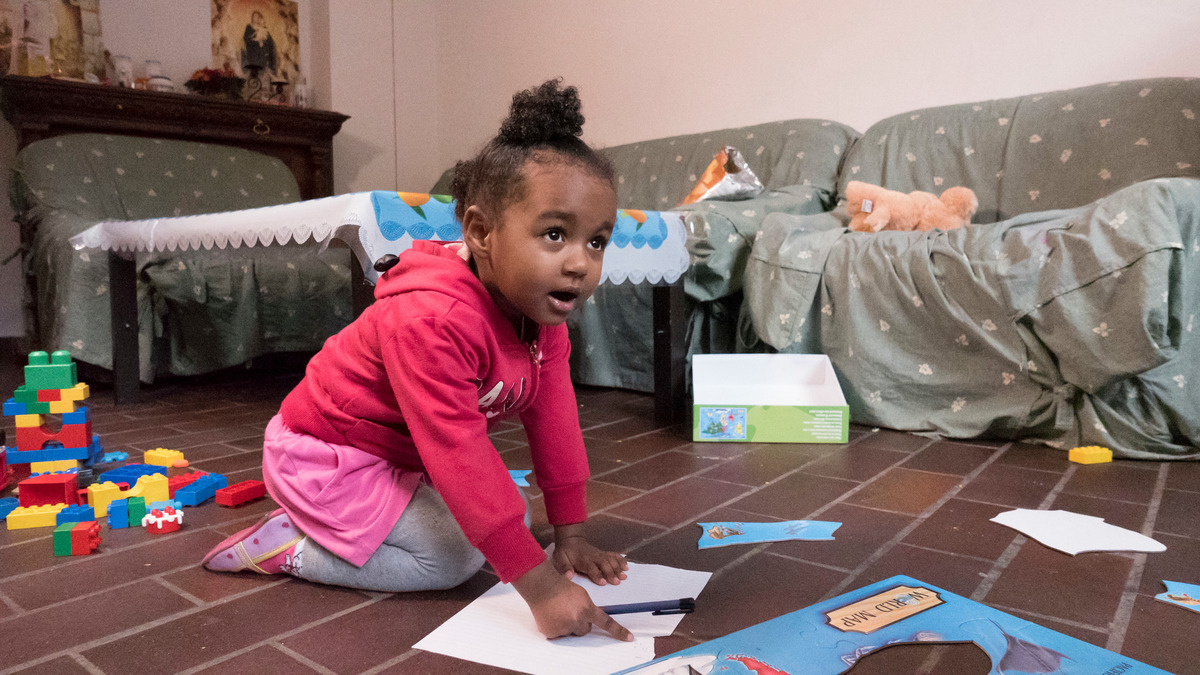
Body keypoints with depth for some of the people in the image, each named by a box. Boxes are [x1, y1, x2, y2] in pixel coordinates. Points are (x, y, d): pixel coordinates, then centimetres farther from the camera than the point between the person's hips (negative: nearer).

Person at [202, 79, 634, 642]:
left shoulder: (542, 306, -10)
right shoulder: (432, 320, -37)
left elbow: (552, 416, -6)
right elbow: (458, 457, -39)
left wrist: (570, 533, -4)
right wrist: (538, 585, -37)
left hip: (407, 451, 9)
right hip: (324, 454, -9)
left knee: (511, 512, 8)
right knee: (458, 556, -17)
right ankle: (290, 546, -2)